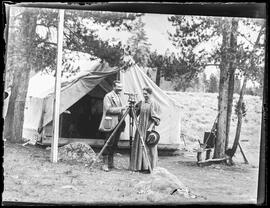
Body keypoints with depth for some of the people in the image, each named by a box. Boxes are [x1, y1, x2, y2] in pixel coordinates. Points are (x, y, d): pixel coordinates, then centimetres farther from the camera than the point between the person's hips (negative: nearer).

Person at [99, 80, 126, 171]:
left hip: (118, 124, 8)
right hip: (110, 124, -8)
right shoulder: (108, 96, -6)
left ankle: (111, 162, 16)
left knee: (114, 144, 9)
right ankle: (105, 163, -4)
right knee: (108, 144, -7)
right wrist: (121, 108, -20)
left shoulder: (118, 97, 19)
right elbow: (109, 109, -17)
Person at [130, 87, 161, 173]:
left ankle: (149, 167, 4)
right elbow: (135, 114, 11)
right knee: (139, 146, 6)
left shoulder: (154, 105, -4)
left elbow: (156, 119, -7)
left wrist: (151, 127, -16)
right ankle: (140, 166, 14)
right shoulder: (140, 103, 9)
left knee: (149, 147, -3)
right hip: (140, 128, 5)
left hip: (149, 128, -5)